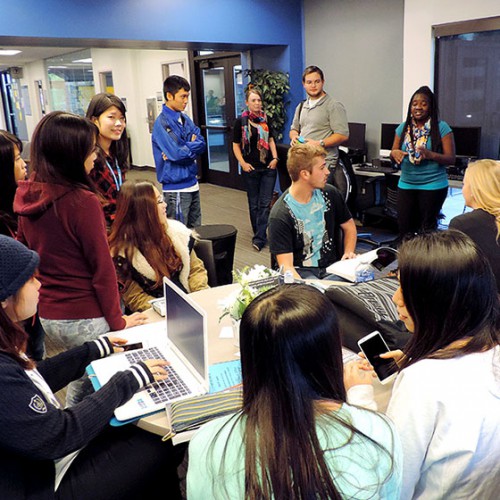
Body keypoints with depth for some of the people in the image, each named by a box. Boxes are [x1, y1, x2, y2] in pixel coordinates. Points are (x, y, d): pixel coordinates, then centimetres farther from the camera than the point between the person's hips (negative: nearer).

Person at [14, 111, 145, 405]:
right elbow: (102, 268, -17)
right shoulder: (83, 201, -21)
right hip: (87, 318, -7)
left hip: (48, 315, 7)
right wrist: (117, 321, -7)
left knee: (81, 382, 25)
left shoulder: (28, 197, 0)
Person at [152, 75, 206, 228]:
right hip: (176, 188, -8)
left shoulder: (185, 119, 9)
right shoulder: (162, 123, -15)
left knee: (196, 230, 17)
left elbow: (202, 144, 2)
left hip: (192, 183, 8)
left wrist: (184, 149, -15)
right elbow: (177, 154, -22)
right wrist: (192, 146, -5)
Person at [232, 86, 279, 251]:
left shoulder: (265, 119, 7)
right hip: (250, 169, -2)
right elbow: (236, 145, 1)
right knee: (254, 204, 8)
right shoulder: (240, 121, -3)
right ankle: (260, 234, 22)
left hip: (268, 168, 2)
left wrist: (275, 158, 2)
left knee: (265, 203, -4)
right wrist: (243, 163, -11)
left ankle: (259, 238, -3)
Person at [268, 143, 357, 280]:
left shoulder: (330, 193, 3)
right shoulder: (279, 215, -13)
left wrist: (349, 253, 1)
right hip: (302, 272, -5)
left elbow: (349, 227, 20)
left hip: (333, 265, 5)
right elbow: (286, 266, -16)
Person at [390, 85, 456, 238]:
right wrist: (394, 153, -12)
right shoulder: (403, 128, 7)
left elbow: (451, 158, -7)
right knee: (404, 226, 4)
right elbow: (394, 152, 12)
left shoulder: (441, 128, -6)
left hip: (433, 186, -3)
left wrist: (430, 154, -25)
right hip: (406, 185, 4)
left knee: (427, 229, 5)